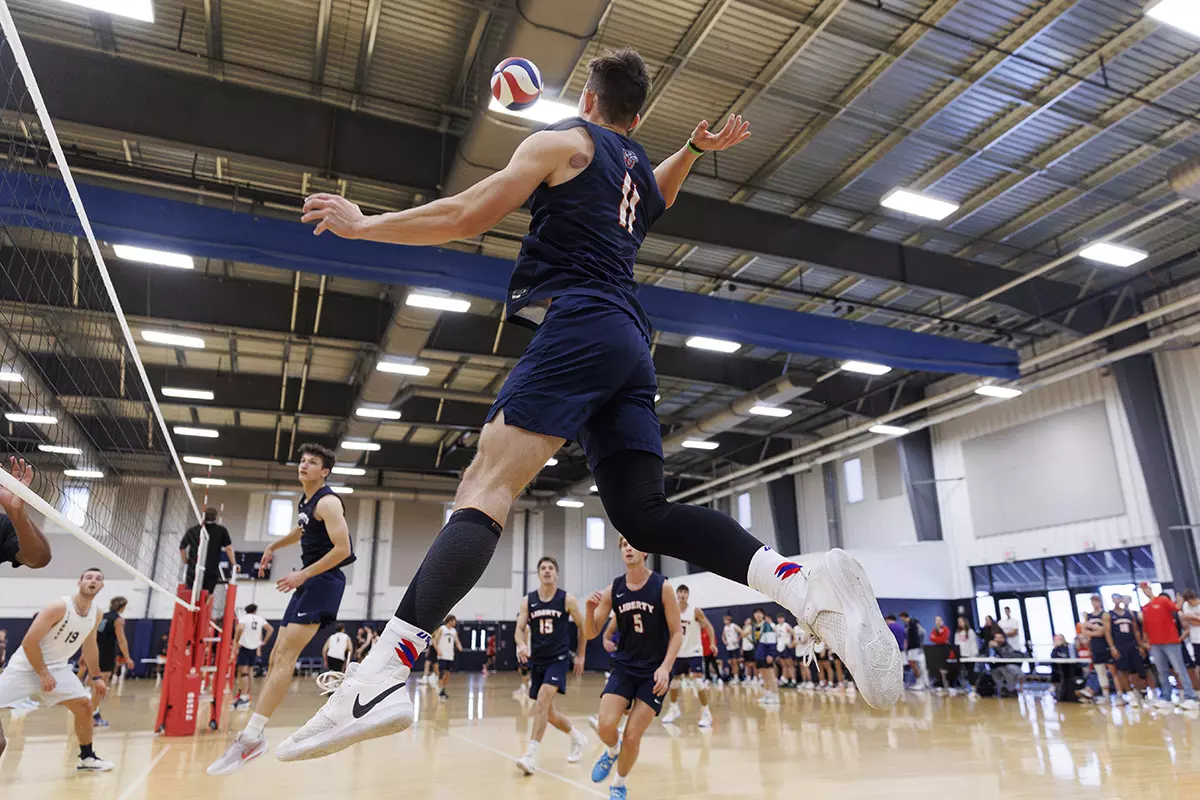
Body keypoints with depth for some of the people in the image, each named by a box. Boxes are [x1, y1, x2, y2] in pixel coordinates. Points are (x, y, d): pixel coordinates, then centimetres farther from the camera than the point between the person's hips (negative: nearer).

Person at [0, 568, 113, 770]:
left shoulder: (96, 613, -2)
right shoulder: (59, 607, -25)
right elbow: (29, 642, -22)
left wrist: (96, 677, 15)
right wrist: (43, 674, -20)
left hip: (57, 666, 6)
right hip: (26, 664, -6)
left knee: (84, 705, 1)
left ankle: (87, 758, 14)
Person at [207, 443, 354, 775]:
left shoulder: (328, 502, -13)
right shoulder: (304, 502, 15)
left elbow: (342, 548, -21)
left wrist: (304, 574, -20)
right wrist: (274, 545, 29)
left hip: (323, 581, -10)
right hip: (307, 582, 10)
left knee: (285, 656, -18)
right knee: (277, 657, 9)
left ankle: (250, 737, -20)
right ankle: (256, 734, 14)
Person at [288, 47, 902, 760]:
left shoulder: (564, 140, 9)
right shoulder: (645, 172, 29)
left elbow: (466, 217, 3)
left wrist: (363, 225, 14)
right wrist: (694, 151, 46)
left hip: (577, 326, -7)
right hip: (632, 346, 7)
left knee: (485, 489, -19)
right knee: (645, 514, 1)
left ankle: (386, 675, -30)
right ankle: (811, 585, -13)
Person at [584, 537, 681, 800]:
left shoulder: (662, 587, -11)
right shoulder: (612, 590, -3)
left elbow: (677, 632, -7)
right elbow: (591, 633, 0)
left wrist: (665, 667, -20)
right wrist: (590, 609, -20)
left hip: (654, 671, -2)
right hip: (624, 667, 2)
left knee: (632, 736, -4)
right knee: (605, 726, -14)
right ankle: (612, 751, 23)